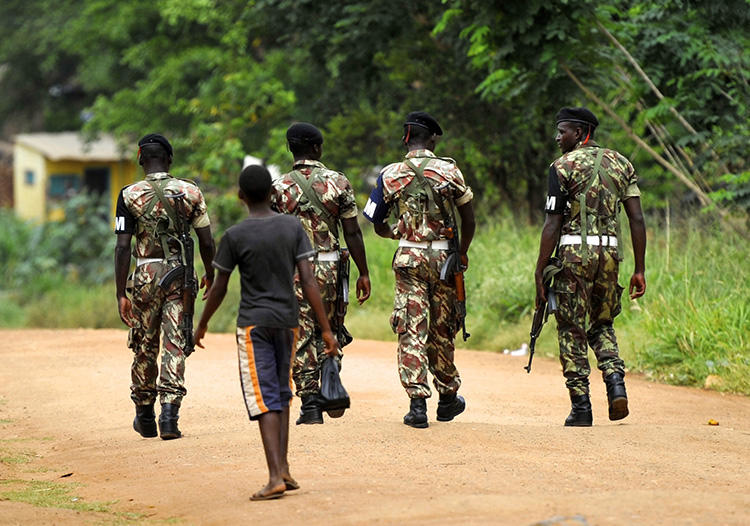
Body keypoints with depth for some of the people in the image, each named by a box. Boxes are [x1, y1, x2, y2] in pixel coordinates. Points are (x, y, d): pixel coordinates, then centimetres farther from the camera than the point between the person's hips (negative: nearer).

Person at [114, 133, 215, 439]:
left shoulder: (130, 195, -4)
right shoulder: (190, 192, 1)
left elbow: (123, 246, -9)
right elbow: (206, 242, 3)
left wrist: (121, 294, -7)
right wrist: (209, 275, 21)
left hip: (146, 276, 0)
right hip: (180, 275, 0)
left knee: (145, 347, 12)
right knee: (175, 345, 1)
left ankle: (145, 417, 24)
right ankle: (169, 413, -12)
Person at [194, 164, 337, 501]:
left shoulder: (235, 236, -9)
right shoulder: (293, 227, -1)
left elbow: (219, 288, -2)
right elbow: (308, 281, -5)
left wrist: (202, 325, 14)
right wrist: (326, 329, -3)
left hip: (254, 324, -4)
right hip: (288, 321, 4)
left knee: (265, 399, -7)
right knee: (282, 394, 16)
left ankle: (276, 476, -17)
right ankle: (284, 469, 13)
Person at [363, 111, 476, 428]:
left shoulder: (390, 175, -1)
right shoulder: (450, 171, -2)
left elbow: (378, 226, 7)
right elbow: (468, 217, 4)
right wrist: (463, 252, 19)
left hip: (409, 258, -1)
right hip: (442, 256, 1)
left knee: (412, 330, -1)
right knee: (442, 329, 13)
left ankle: (417, 402, -11)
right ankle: (447, 397, 26)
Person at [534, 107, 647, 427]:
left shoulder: (563, 166, -3)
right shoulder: (621, 164, 11)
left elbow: (553, 224, -8)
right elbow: (637, 219, 5)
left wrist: (540, 272, -5)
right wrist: (639, 270, 8)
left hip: (574, 251, -4)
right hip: (610, 251, 4)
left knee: (572, 331, 4)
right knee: (602, 325, 20)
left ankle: (581, 406, 1)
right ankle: (616, 380, -4)